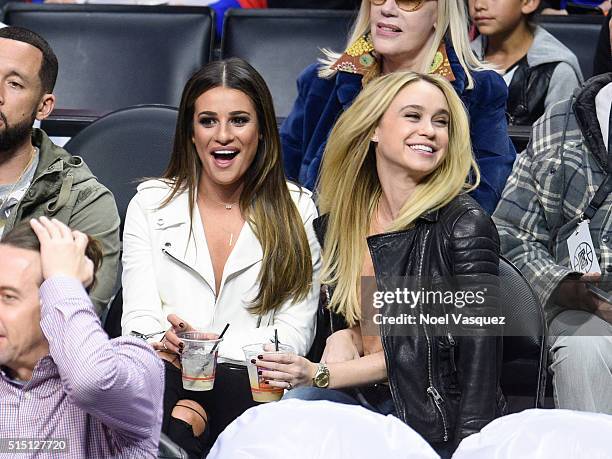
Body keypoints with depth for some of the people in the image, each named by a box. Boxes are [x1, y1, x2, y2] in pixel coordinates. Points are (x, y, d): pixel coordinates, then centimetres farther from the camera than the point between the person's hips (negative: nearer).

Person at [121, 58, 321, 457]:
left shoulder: (296, 210, 10)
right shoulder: (151, 204, 12)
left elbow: (294, 334, 3)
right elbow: (140, 320, 2)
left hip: (253, 383, 1)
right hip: (168, 380, -1)